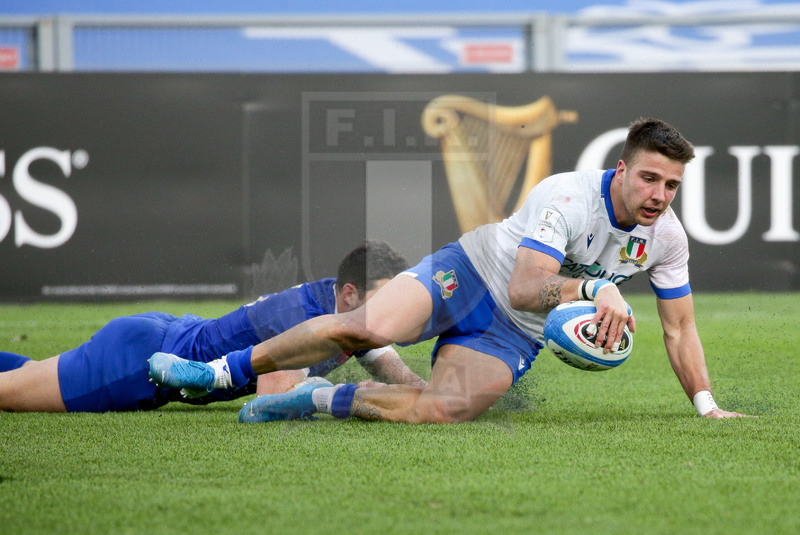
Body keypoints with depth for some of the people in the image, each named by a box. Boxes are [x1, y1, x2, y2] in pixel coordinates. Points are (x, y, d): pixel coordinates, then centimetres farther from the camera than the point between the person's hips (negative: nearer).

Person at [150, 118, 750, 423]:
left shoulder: (667, 237, -5)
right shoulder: (567, 197, -23)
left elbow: (680, 330, 8)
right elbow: (524, 288, -28)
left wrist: (707, 405, 2)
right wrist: (593, 288, -42)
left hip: (513, 337, 4)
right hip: (469, 274, -4)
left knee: (446, 408, -27)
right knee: (369, 326, -30)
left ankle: (323, 401, -6)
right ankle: (224, 370, -10)